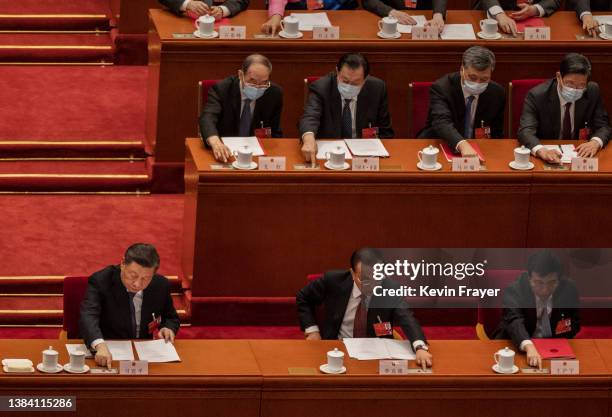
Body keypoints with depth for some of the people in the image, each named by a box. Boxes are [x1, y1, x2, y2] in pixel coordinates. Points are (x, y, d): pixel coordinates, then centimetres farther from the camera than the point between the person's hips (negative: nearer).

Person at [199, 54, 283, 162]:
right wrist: (215, 142, -47)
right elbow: (207, 118, -27)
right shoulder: (221, 89, -10)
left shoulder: (274, 94, -2)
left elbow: (276, 133, 9)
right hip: (225, 155, -1)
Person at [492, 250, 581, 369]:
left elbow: (574, 325, 3)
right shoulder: (514, 291, -17)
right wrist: (529, 347, -54)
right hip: (518, 346, -3)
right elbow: (514, 321, -34)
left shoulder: (569, 289, -7)